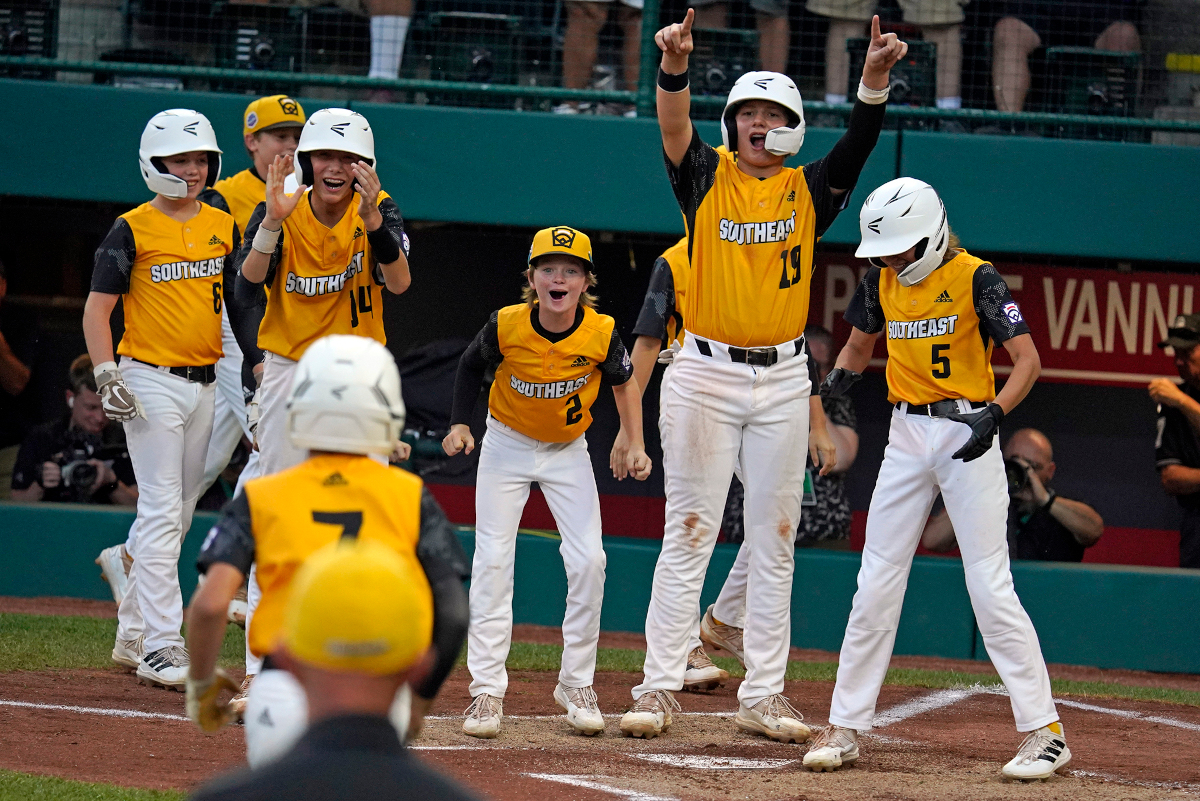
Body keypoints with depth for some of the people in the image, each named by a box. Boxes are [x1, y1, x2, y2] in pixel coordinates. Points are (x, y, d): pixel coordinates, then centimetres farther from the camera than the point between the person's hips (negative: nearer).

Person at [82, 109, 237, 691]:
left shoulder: (223, 226, 10)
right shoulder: (133, 229, -6)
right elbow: (97, 308, -6)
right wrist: (106, 375, -16)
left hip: (206, 383, 6)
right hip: (151, 382, -6)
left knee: (178, 512, 11)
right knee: (162, 512, -11)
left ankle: (133, 634, 22)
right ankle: (161, 648, -13)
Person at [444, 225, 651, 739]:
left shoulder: (602, 333, -20)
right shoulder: (507, 326, -22)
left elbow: (624, 382, 0)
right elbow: (471, 365, -1)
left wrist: (635, 445, -6)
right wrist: (459, 424, -11)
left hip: (568, 453, 1)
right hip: (506, 446, -1)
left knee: (588, 561, -9)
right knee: (493, 560, -9)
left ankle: (577, 685, 6)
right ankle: (487, 690, -5)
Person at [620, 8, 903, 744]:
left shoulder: (809, 191, 5)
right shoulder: (708, 177, 2)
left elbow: (859, 146, -10)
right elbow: (675, 132, -17)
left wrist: (875, 81, -29)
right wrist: (674, 68, -37)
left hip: (782, 381, 2)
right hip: (704, 376, -2)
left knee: (775, 541, 5)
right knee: (689, 534, -1)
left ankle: (764, 696, 10)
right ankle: (660, 689, -1)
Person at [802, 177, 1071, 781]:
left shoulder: (975, 279, -12)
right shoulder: (882, 280, 6)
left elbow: (1027, 358, -15)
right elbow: (859, 344, 21)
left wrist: (993, 414, -30)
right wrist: (842, 374, -2)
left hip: (965, 433, -6)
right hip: (906, 434, 6)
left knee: (990, 587, -10)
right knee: (876, 584, 4)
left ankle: (1045, 732, -6)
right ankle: (844, 729, 11)